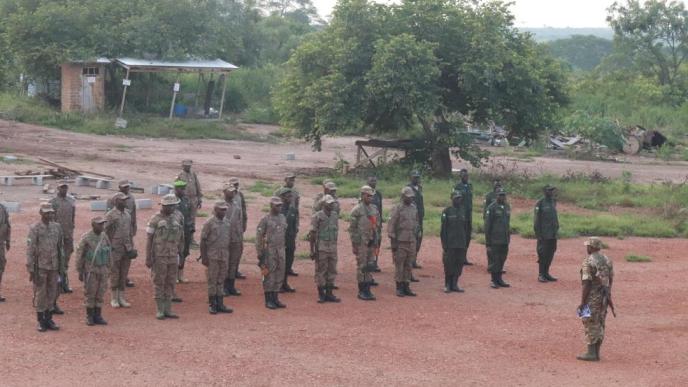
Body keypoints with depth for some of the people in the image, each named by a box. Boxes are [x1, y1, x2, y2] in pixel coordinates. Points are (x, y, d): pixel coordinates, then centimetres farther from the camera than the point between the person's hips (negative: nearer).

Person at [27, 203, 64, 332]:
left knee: (52, 294, 8)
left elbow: (60, 248, 10)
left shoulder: (57, 227, 5)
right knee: (40, 294, 1)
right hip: (40, 267, -4)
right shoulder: (34, 228, -8)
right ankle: (41, 321, 9)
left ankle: (48, 319, 16)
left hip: (53, 267, 4)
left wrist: (62, 267, 9)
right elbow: (30, 250, -9)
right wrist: (31, 270, -12)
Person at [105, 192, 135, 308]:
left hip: (127, 248, 6)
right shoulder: (110, 215, -9)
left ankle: (121, 297, 15)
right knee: (114, 274, 1)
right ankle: (114, 299, 10)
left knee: (124, 274, 8)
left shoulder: (128, 213, 10)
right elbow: (105, 232, -9)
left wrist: (131, 246, 13)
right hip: (115, 249, -6)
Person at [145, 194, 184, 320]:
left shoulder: (176, 220, 7)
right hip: (159, 258, -5)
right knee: (159, 284, 0)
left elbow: (180, 240, 15)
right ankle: (160, 311, 5)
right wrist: (148, 259, -10)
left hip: (173, 258, 5)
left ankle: (168, 310, 12)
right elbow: (149, 240, -7)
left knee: (170, 284, 6)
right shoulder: (155, 220, -8)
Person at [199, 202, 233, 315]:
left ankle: (220, 304, 15)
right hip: (212, 256, -5)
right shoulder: (209, 223, -7)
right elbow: (203, 241, -8)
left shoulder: (227, 224, 11)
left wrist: (228, 257, 16)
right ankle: (212, 305, 7)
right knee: (212, 281, 0)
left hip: (224, 256, 5)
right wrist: (204, 257, -13)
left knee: (221, 281, 10)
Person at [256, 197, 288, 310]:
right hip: (269, 251, -6)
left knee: (279, 276, 8)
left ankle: (275, 299, 17)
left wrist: (282, 247, 16)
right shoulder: (265, 220, -10)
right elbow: (259, 237, -9)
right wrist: (259, 253, -11)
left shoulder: (283, 218, 10)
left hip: (281, 250, 6)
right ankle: (268, 300, 6)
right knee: (269, 276, -1)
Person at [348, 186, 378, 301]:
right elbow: (352, 228, -11)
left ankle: (367, 290, 15)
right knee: (361, 267, -3)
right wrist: (354, 244, -13)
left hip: (371, 242, 7)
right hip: (361, 243, -7)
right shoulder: (357, 210, -10)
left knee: (369, 267, 9)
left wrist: (376, 242, 14)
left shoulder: (374, 209, 12)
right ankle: (361, 291, 3)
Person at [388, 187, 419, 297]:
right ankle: (399, 288, 4)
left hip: (411, 242, 6)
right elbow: (391, 226, -10)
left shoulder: (414, 208, 11)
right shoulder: (397, 209, -8)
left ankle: (406, 287, 14)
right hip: (400, 242, -6)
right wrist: (393, 242, -13)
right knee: (399, 266, -1)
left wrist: (416, 238, 15)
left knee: (408, 266, 9)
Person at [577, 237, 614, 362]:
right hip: (604, 296, 7)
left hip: (592, 297, -7)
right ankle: (596, 352, 16)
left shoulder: (588, 262, -16)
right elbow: (611, 280, 12)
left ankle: (591, 353, -1)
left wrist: (582, 302, -16)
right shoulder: (607, 260, 8)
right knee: (600, 324, 12)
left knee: (591, 324, -2)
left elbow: (586, 283, -19)